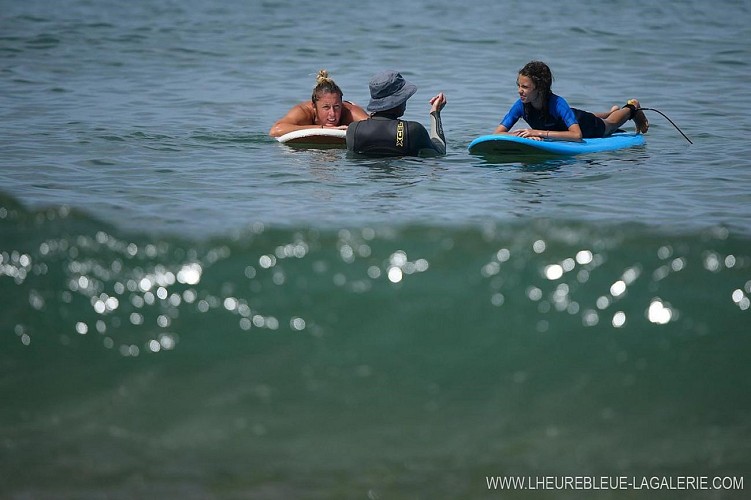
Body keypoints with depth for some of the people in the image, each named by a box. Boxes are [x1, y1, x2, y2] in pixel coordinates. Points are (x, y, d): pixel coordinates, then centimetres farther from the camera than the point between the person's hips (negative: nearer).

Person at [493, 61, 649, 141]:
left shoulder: (557, 103, -47)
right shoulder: (521, 106, -35)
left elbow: (577, 135, -57)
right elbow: (498, 133, -36)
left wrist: (540, 133, -61)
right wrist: (526, 135, -54)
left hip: (585, 124, -5)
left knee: (608, 125, 30)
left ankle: (632, 107, 59)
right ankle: (612, 112, 69)